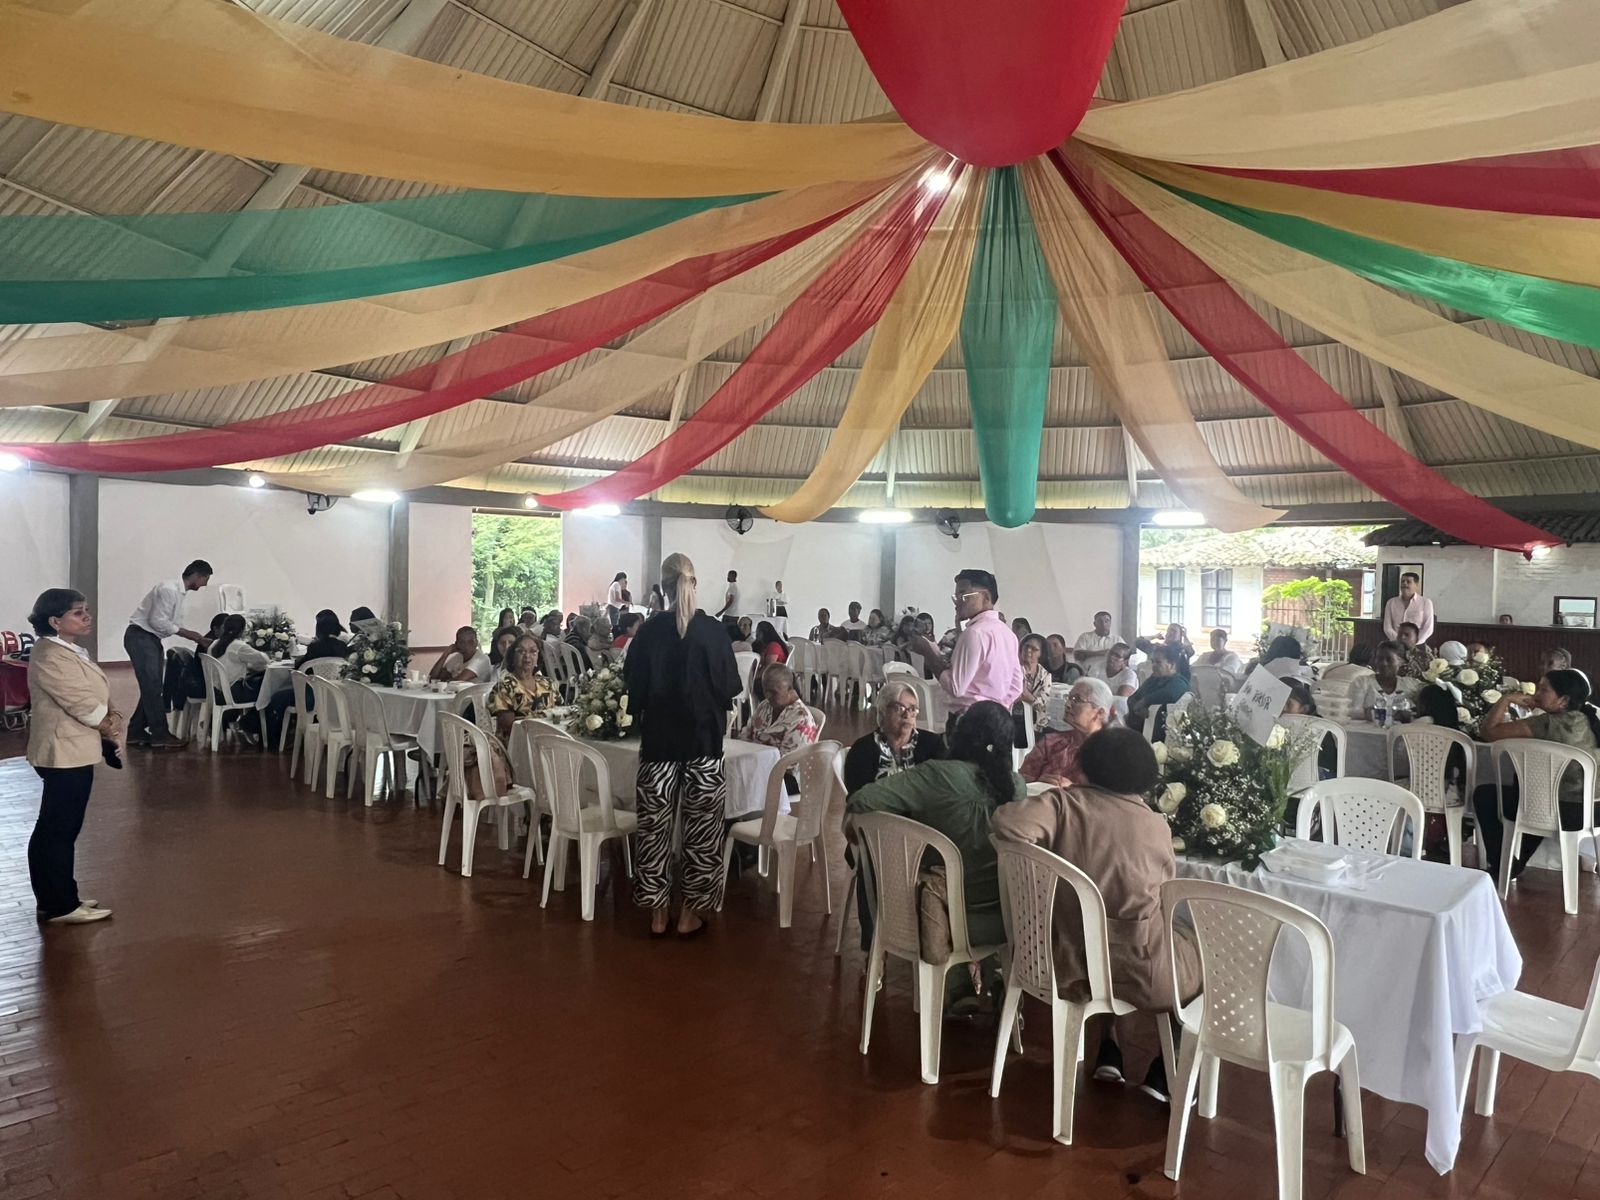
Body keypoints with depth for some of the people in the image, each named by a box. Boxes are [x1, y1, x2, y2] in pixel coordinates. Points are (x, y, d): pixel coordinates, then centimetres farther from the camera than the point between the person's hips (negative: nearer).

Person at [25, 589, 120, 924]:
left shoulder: (72, 651, 12)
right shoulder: (51, 657, -20)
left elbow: (97, 697, 11)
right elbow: (82, 706, -21)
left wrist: (112, 716, -8)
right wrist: (109, 727, -5)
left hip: (75, 751, 10)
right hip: (64, 752, -10)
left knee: (60, 829, 16)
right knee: (57, 830, -2)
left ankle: (56, 899, 26)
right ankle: (59, 906, 5)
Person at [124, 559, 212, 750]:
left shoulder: (180, 591, 11)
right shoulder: (168, 589, -19)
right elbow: (157, 621, -23)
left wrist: (196, 638, 7)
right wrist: (186, 633, -17)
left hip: (152, 638, 10)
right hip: (140, 636, -10)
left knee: (152, 686, 11)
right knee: (152, 686, -8)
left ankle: (136, 732, 20)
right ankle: (160, 736, -5)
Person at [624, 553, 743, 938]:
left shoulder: (649, 631, -5)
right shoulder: (713, 630, -8)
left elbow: (633, 686, 2)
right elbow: (731, 687, -3)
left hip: (659, 737, 1)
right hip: (704, 737, -1)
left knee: (655, 825, 10)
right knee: (702, 827, 9)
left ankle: (657, 912, 17)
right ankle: (691, 912, 14)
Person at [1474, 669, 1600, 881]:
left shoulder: (1548, 723, -20)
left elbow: (1488, 731, -20)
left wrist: (1506, 698, -7)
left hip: (1565, 812, -8)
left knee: (1484, 795, 10)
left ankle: (1501, 869, 19)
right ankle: (1518, 864, 43)